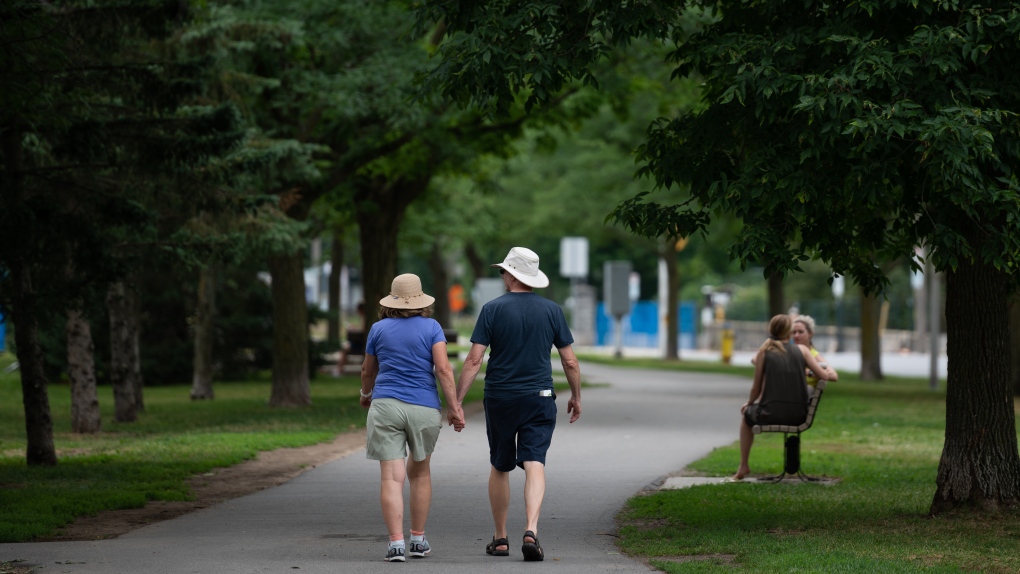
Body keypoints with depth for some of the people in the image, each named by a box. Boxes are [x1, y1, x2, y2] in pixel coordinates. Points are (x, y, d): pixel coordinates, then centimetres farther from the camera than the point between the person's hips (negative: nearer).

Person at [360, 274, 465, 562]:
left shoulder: (379, 329, 6)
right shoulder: (431, 327, 2)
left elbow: (368, 370, 17)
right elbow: (443, 369, -8)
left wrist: (366, 393, 37)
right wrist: (455, 408, -5)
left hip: (386, 406, 0)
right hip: (424, 408, 1)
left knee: (391, 477, -5)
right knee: (419, 472, 19)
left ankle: (396, 542, -16)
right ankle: (418, 539, 21)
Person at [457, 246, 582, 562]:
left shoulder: (493, 309, -5)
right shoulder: (551, 310, 1)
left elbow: (474, 360, -9)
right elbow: (570, 361, 4)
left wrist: (457, 400, -5)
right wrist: (576, 396, 18)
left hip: (499, 399, 0)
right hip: (539, 398, 0)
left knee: (499, 468, 14)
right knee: (535, 464, -6)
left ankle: (500, 538, 20)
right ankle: (531, 530, -26)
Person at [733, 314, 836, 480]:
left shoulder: (765, 350, 1)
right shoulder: (801, 350, 3)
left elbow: (757, 387, 3)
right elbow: (825, 375, 1)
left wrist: (749, 403, 24)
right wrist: (830, 370, 25)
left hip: (771, 414, -2)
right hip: (798, 416, 2)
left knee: (746, 412, 32)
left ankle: (743, 466, 33)